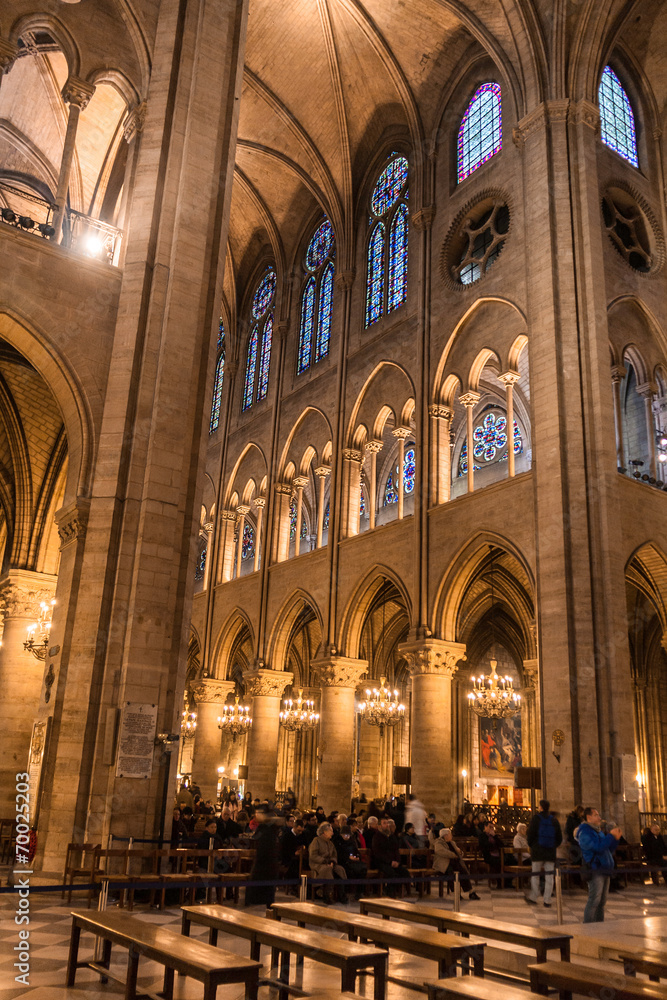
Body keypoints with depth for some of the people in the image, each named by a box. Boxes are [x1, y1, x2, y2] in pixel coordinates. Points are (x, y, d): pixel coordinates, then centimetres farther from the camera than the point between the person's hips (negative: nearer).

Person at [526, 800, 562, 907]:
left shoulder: (536, 818, -6)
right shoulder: (554, 820, 4)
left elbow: (530, 834, -9)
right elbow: (559, 837, 8)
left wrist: (530, 844, 8)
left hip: (537, 851, -2)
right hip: (550, 852, 2)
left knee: (535, 875, 7)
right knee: (549, 876, 5)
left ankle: (533, 897, 10)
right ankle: (547, 900, 4)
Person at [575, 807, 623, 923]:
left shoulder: (598, 832, 20)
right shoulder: (585, 833, -10)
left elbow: (609, 850, 23)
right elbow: (598, 848, -23)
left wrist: (616, 838, 8)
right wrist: (611, 836, -15)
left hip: (604, 870, 9)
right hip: (595, 871, -9)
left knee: (602, 902, 13)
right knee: (594, 901, -11)